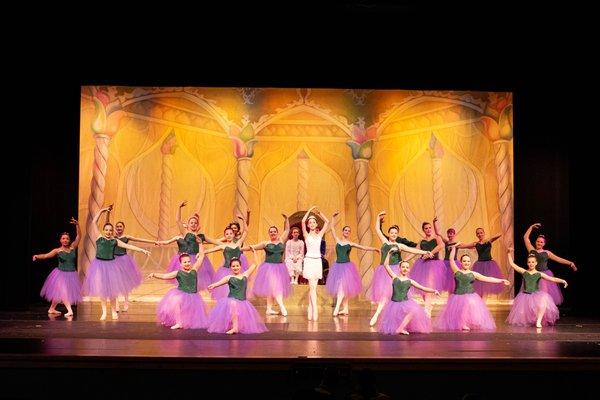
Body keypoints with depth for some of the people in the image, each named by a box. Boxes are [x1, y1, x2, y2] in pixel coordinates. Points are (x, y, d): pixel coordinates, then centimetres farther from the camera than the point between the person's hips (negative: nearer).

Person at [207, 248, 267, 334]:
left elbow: (255, 264, 11)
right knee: (233, 304, -40)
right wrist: (213, 285, -41)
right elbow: (220, 282, -20)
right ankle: (234, 328, -41)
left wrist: (254, 252, 9)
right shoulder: (229, 277, 0)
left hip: (243, 301, 4)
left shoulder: (245, 275, 8)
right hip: (232, 300, -4)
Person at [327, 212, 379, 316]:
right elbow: (332, 228, 9)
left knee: (342, 287, -13)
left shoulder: (351, 244, 6)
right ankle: (345, 309, 7)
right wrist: (334, 217, 5)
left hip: (347, 266, -2)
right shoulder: (337, 240, 9)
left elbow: (364, 247, 5)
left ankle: (337, 308, -17)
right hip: (338, 266, 2)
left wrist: (374, 249, -4)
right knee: (342, 288, 2)